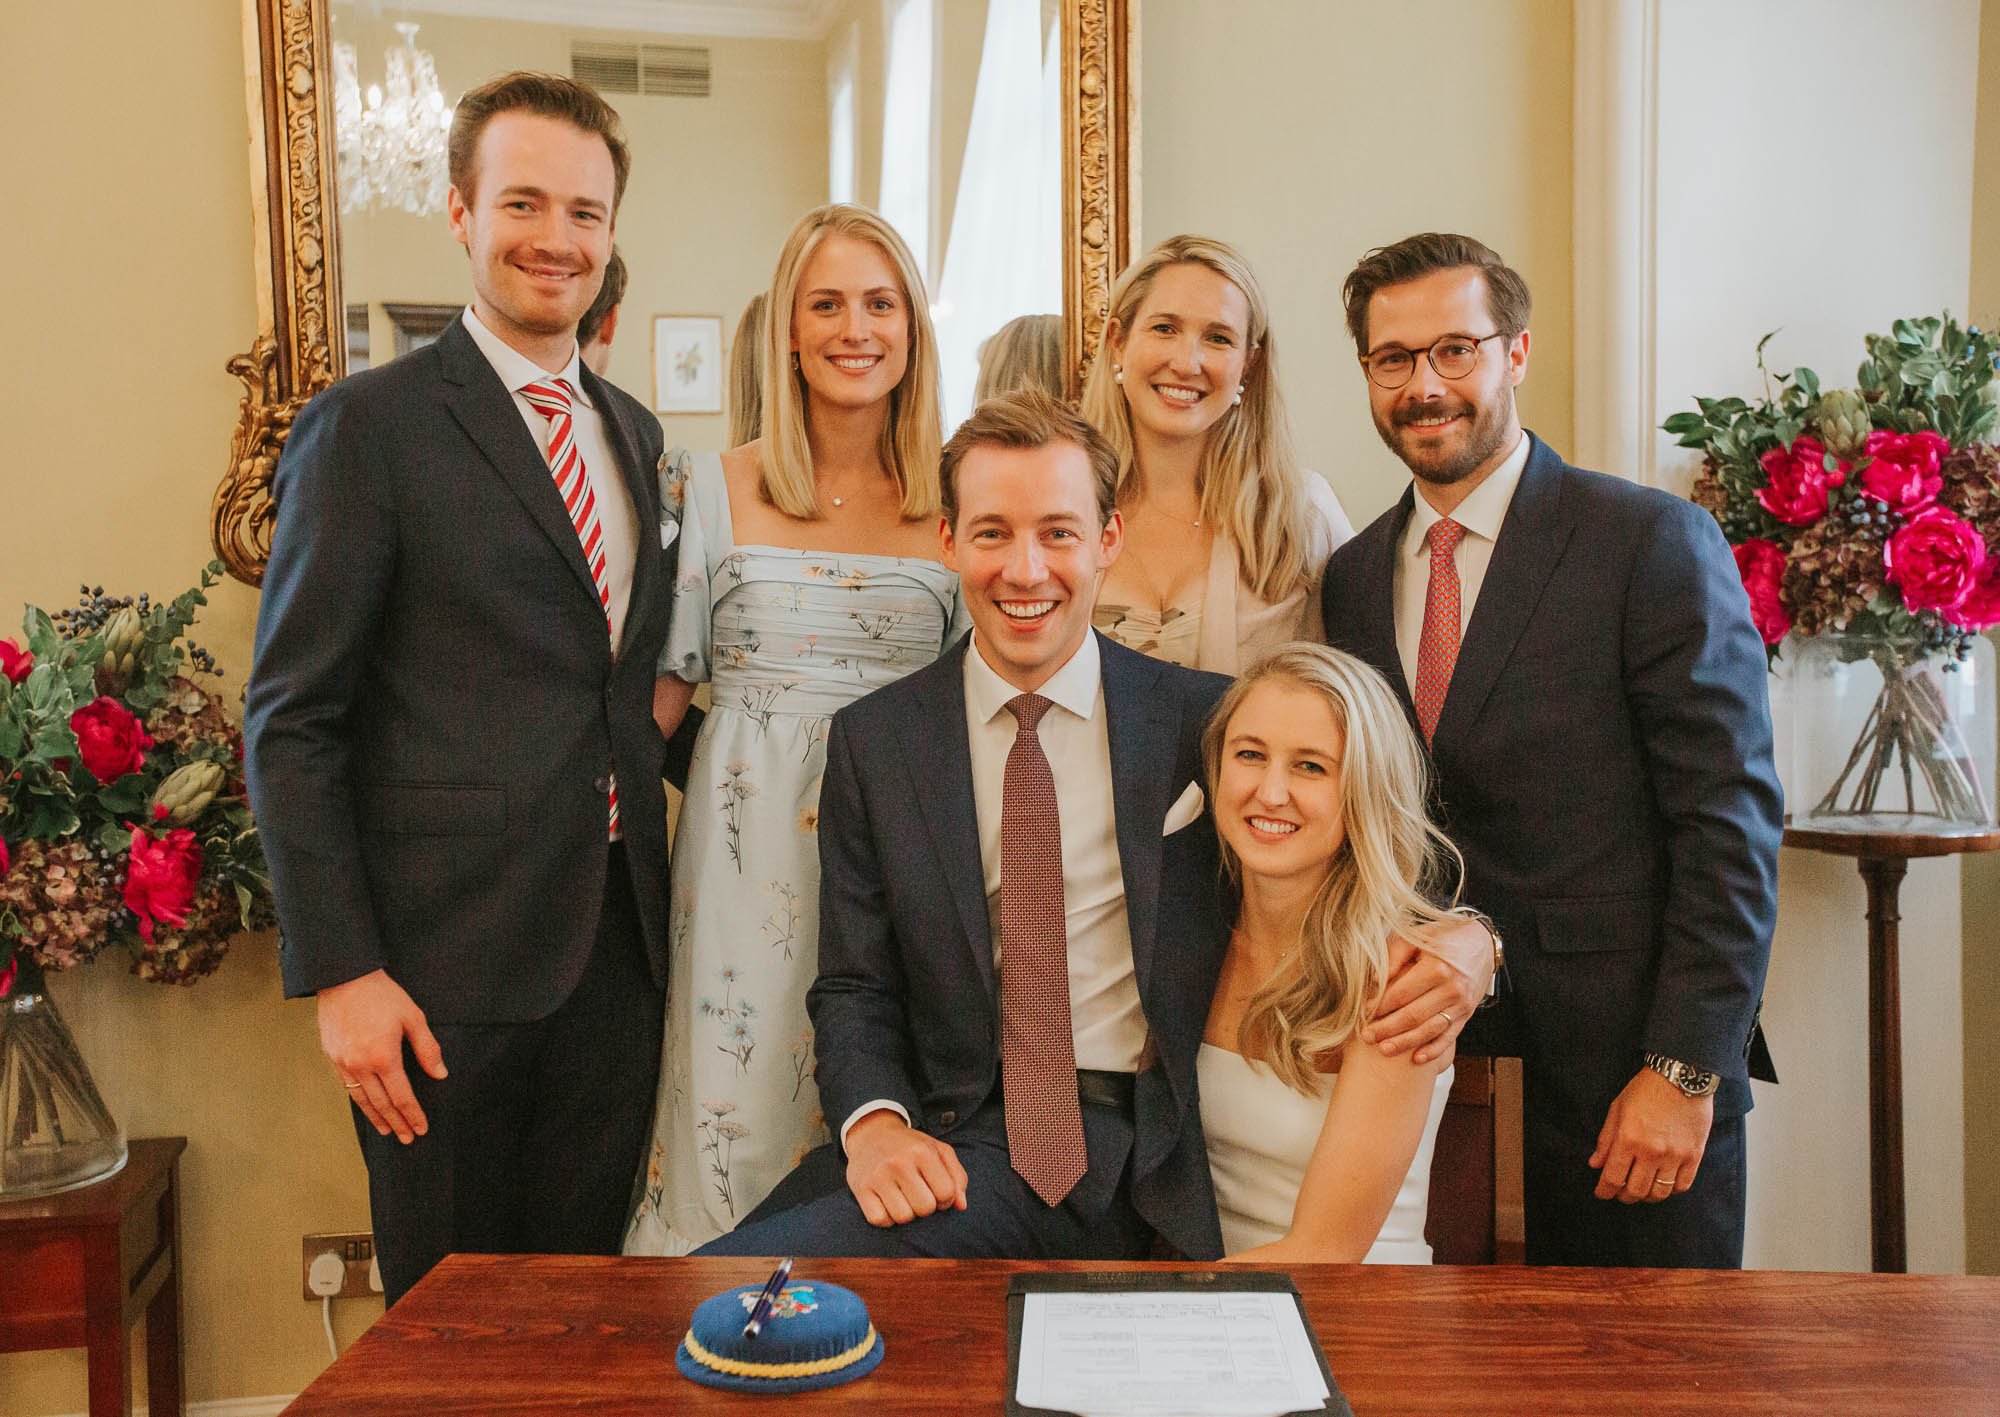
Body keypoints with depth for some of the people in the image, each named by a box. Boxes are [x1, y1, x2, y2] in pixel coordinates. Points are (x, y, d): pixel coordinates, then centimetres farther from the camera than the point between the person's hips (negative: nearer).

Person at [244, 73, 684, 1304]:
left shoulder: (634, 432, 13)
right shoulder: (368, 427, -6)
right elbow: (291, 723, -8)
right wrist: (339, 973, -13)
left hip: (618, 948, 5)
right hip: (446, 959, -5)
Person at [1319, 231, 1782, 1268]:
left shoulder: (1654, 542, -7)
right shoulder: (1351, 578, 8)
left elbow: (1730, 822, -10)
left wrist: (1685, 1069, -13)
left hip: (1626, 1057, -4)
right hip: (1429, 1060, 4)